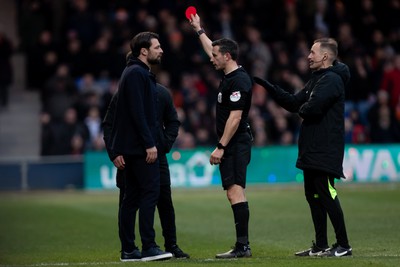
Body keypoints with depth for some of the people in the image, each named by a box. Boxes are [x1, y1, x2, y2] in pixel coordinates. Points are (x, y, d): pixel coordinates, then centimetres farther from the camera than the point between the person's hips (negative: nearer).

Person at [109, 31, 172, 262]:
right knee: (150, 192, -10)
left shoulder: (139, 73, 20)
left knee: (132, 197, 8)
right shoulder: (137, 74, -12)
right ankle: (149, 247, -12)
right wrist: (149, 144, -20)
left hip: (132, 147, 10)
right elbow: (137, 112, -20)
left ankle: (128, 250, 10)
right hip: (140, 147, -10)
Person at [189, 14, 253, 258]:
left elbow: (235, 118, -21)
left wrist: (220, 147, -21)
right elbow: (212, 49, 31)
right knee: (236, 193, 9)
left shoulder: (238, 81, -16)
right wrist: (198, 29, 39)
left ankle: (242, 246, -17)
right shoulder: (232, 75, 12)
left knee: (235, 191, -14)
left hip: (235, 144, -10)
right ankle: (243, 245, 11)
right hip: (234, 144, 10)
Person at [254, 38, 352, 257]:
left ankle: (343, 245, -6)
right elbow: (293, 102, 21)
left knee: (326, 193, -10)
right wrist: (268, 86, 17)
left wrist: (302, 109, -4)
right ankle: (321, 245, 18)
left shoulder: (332, 80, -13)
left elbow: (312, 108, -26)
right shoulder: (316, 80, 20)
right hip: (312, 149, 10)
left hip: (325, 152, -10)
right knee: (313, 195, 12)